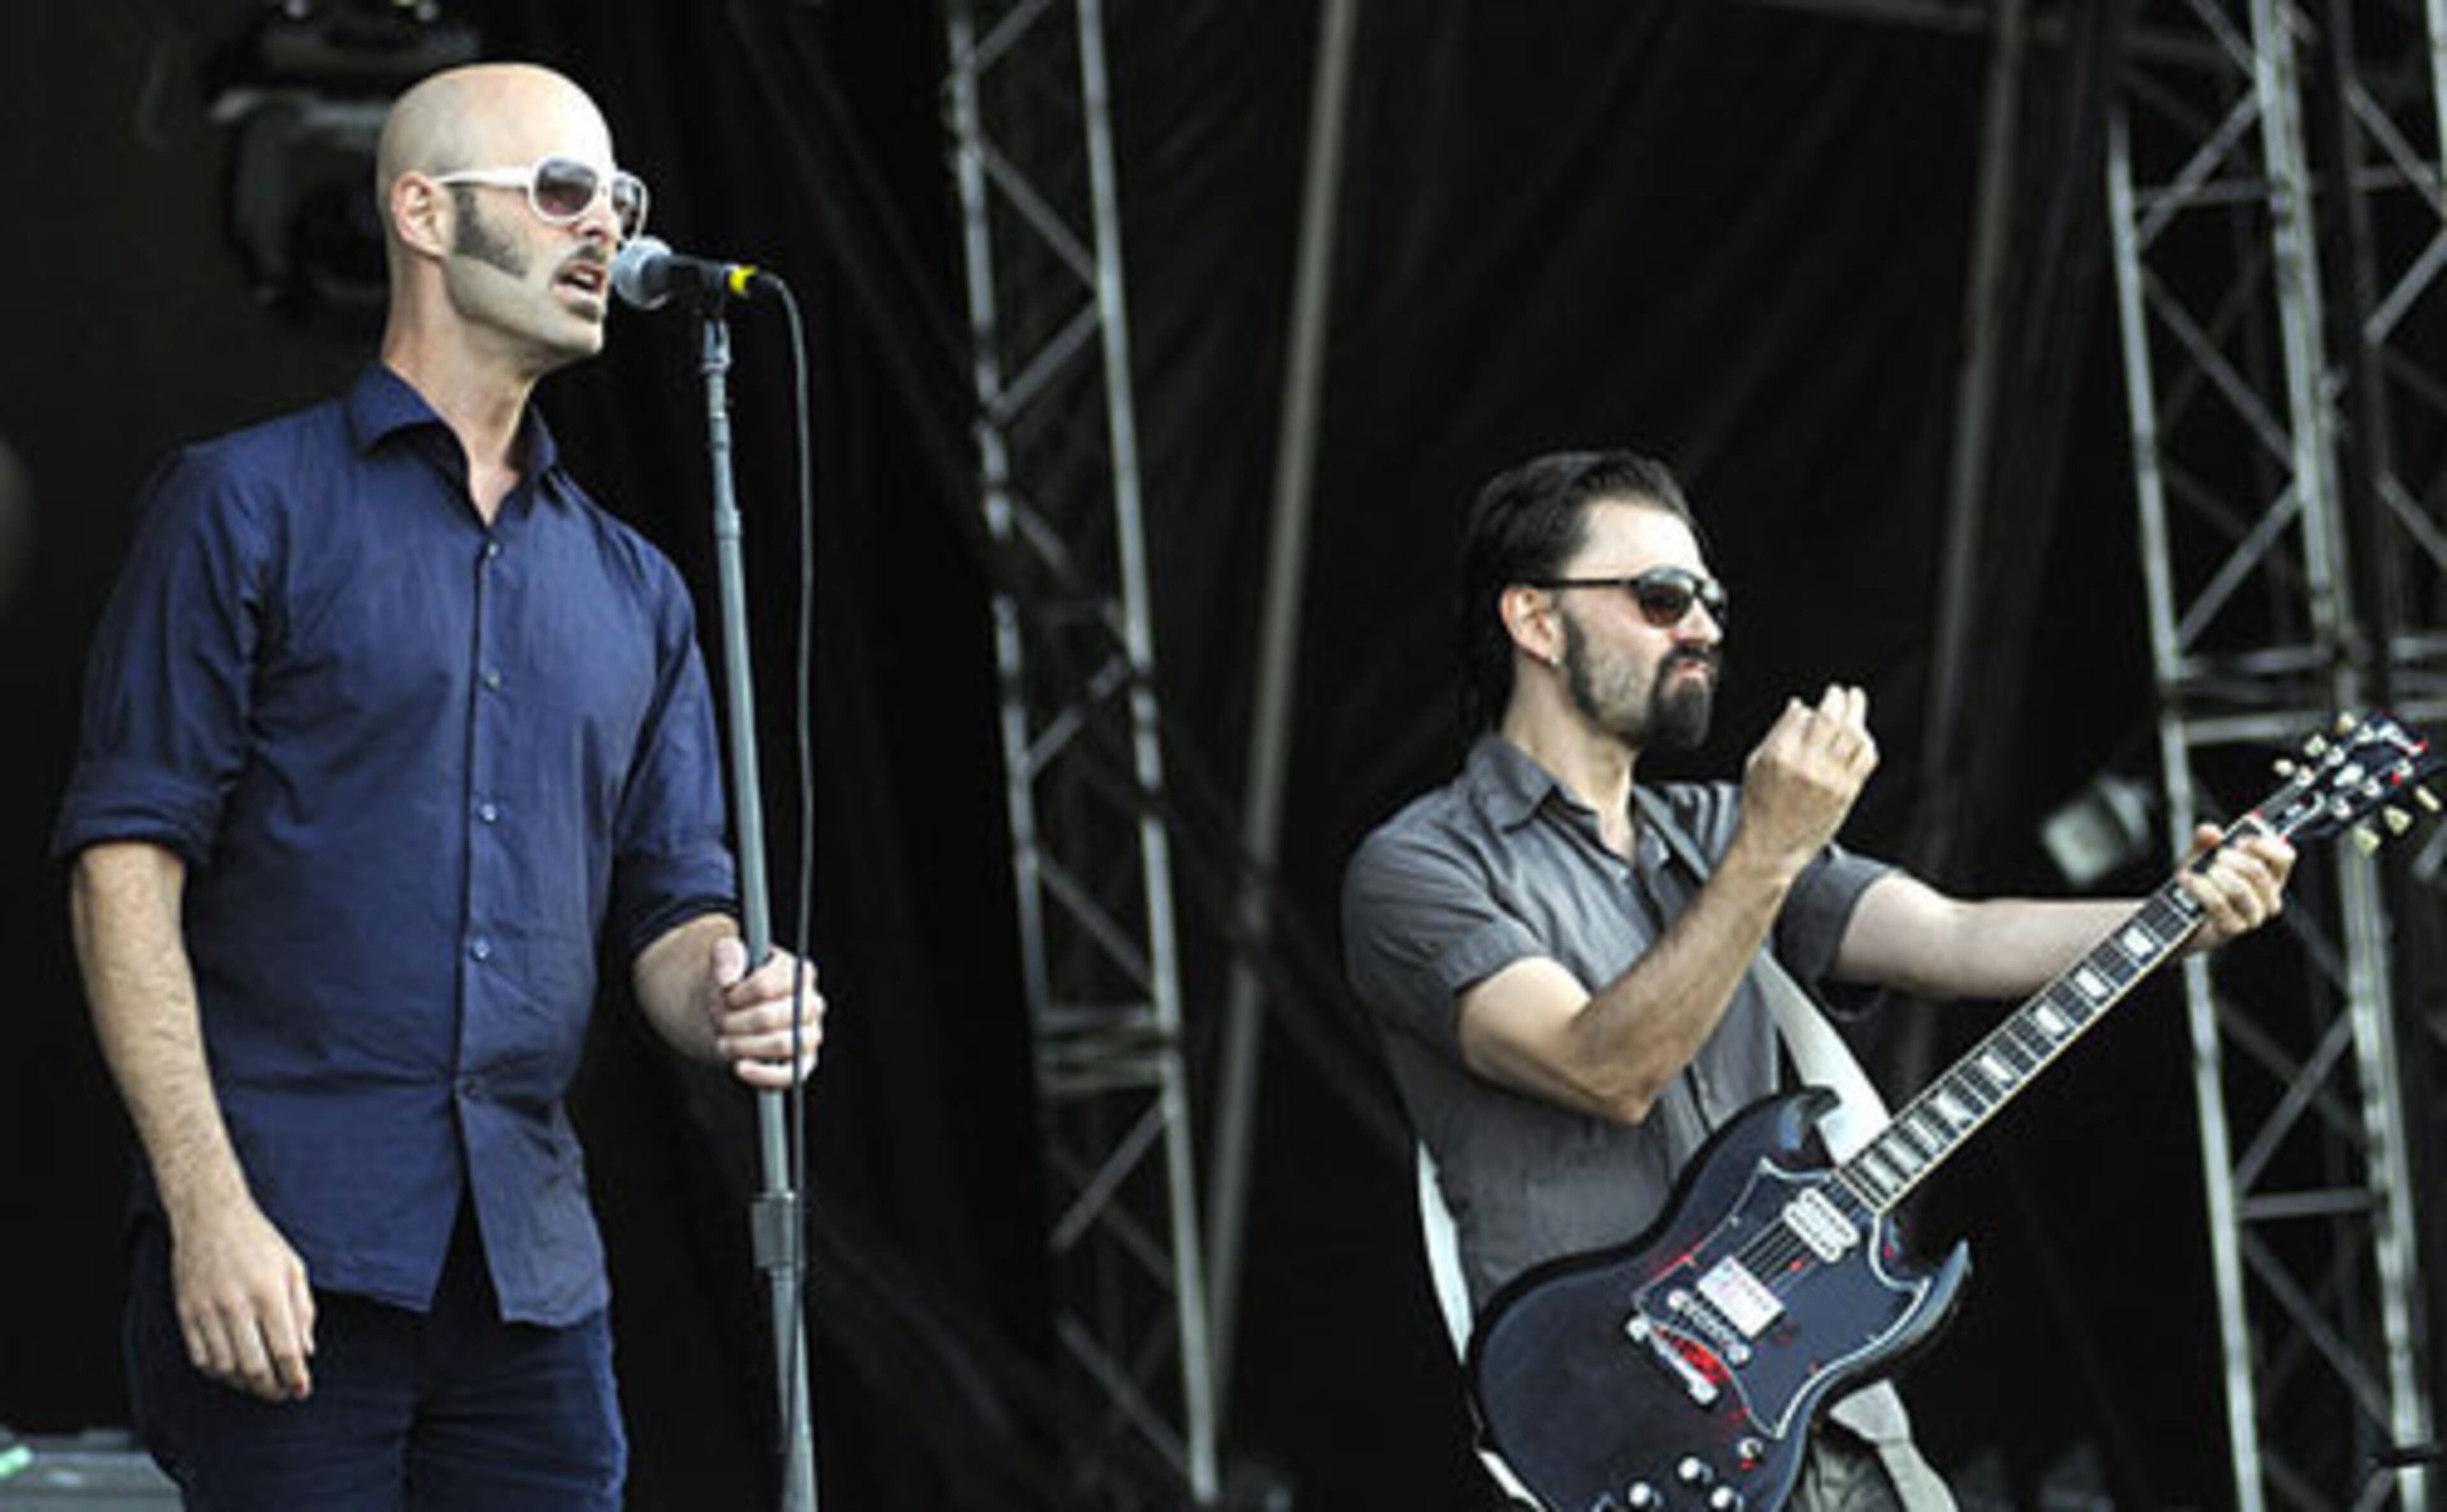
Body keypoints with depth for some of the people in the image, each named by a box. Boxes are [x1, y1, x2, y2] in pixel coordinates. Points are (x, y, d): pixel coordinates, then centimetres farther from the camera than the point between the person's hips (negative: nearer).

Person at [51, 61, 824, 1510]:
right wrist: (209, 1204, -15)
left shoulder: (633, 590, 19)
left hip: (534, 1268, 5)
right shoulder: (251, 507, 2)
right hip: (290, 1253, -5)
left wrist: (731, 996, -8)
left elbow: (673, 904, 18)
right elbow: (127, 862, -5)